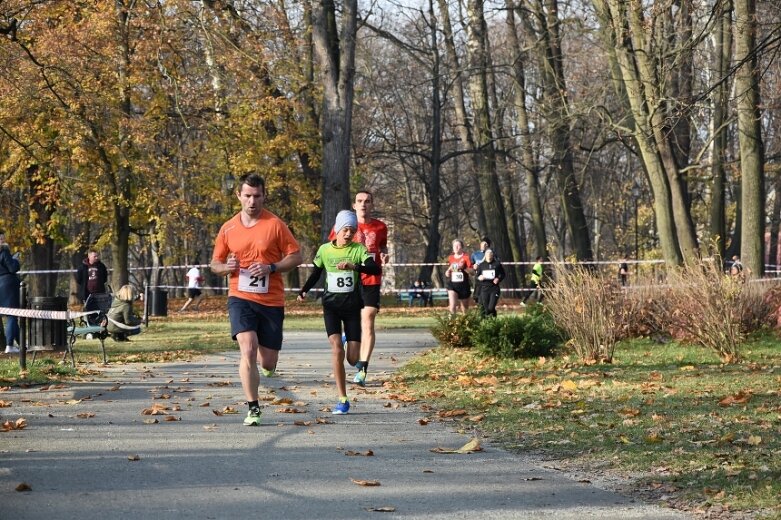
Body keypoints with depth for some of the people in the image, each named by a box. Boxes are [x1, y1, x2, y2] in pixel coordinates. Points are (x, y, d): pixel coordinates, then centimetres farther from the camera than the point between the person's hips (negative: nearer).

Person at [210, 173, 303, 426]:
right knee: (248, 349, -21)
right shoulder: (228, 229, 4)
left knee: (268, 362, 4)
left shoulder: (275, 224, -3)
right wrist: (226, 267, -9)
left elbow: (296, 256, 0)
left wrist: (270, 268, -15)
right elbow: (215, 263, 15)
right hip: (240, 297, 0)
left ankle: (266, 359, 44)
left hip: (272, 300, 0)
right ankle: (253, 409, -14)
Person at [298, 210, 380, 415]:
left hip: (352, 307, 0)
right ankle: (343, 400, -11)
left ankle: (349, 341, 38)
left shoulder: (359, 250, -6)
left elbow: (375, 269, -22)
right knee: (337, 349, -18)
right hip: (331, 306, 0)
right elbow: (316, 274, 15)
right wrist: (304, 291, -2)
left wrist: (354, 266, -38)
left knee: (352, 359, -2)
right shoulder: (324, 250, 1)